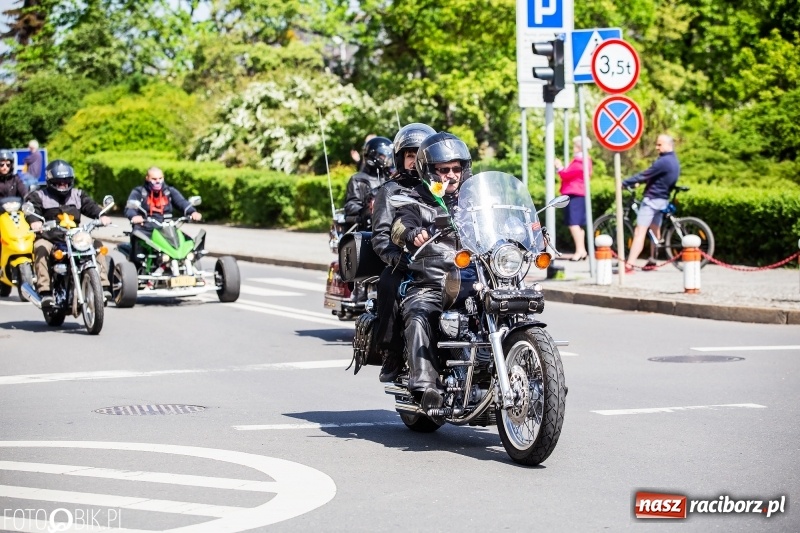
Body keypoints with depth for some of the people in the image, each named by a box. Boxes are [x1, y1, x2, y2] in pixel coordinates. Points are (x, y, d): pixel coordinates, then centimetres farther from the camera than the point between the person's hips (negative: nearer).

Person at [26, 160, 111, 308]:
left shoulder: (78, 195, 19)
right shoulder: (39, 196, 8)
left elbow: (90, 206, 4)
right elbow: (31, 208, -10)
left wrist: (101, 215, -19)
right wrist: (34, 221, -34)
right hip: (49, 238, -3)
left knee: (97, 245, -15)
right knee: (41, 248, -34)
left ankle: (103, 284, -16)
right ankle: (44, 290, -38)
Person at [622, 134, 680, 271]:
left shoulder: (663, 162, -19)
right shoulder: (674, 162, 12)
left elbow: (645, 175, -20)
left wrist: (624, 183, -15)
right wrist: (638, 181, 18)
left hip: (652, 199, -10)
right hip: (663, 199, 10)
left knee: (640, 232, -15)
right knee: (655, 230, 21)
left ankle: (629, 265, -23)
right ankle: (652, 260, 30)